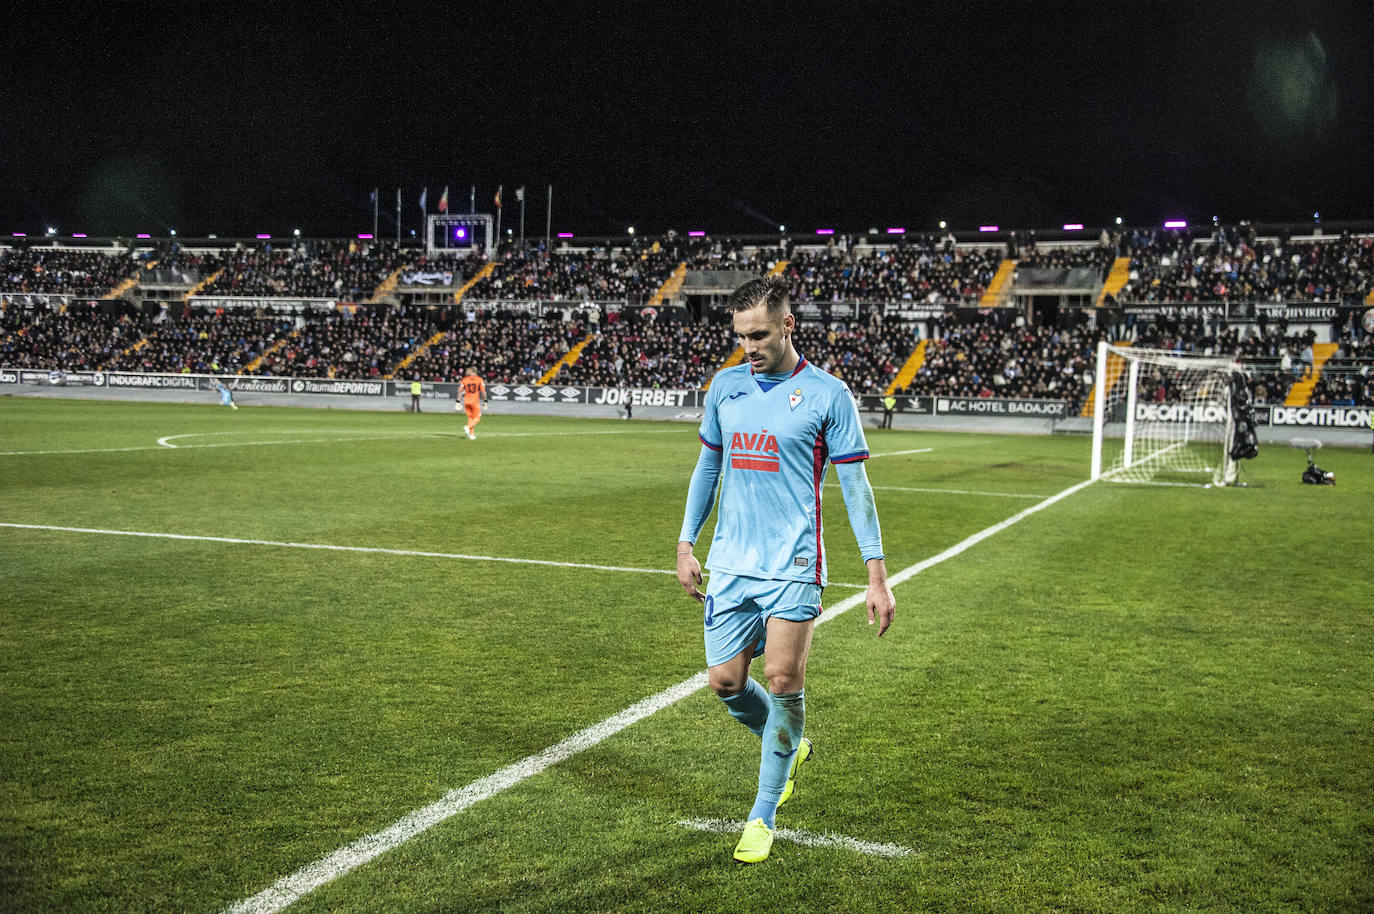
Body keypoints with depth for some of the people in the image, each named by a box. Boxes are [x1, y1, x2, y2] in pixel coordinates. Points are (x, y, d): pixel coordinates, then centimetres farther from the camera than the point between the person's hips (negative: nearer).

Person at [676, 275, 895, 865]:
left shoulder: (827, 394, -5)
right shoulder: (725, 387, 9)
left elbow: (855, 486, -4)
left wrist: (876, 573, -8)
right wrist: (686, 544, 14)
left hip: (792, 565, -4)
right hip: (730, 563, 5)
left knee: (783, 680, -7)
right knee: (725, 681, 2)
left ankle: (762, 816, 9)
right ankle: (789, 749, 32)